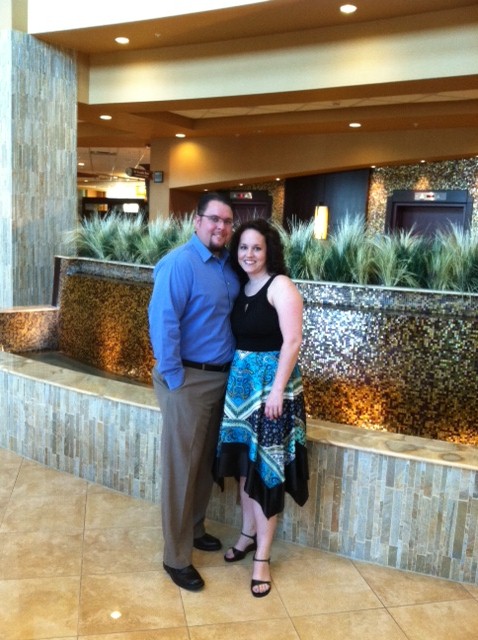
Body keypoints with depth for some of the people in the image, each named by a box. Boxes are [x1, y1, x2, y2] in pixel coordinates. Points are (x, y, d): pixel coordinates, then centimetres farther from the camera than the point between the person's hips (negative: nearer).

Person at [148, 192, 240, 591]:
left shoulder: (228, 265, 9)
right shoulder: (180, 263, -16)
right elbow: (162, 320, -21)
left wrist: (234, 369, 11)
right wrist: (175, 377, -19)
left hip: (222, 377, 8)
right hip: (189, 379, -8)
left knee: (207, 461, 19)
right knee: (181, 467, 2)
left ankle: (194, 529, 38)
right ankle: (176, 558, 16)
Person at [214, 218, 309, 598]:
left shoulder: (281, 285, -11)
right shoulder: (241, 288, 10)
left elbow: (292, 341, -16)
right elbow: (240, 337, 10)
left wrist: (277, 390, -20)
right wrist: (237, 377, 4)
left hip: (271, 382, -7)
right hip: (241, 381, 7)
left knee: (266, 466, 0)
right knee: (244, 459, 15)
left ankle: (263, 557, 13)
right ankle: (248, 534, 34)